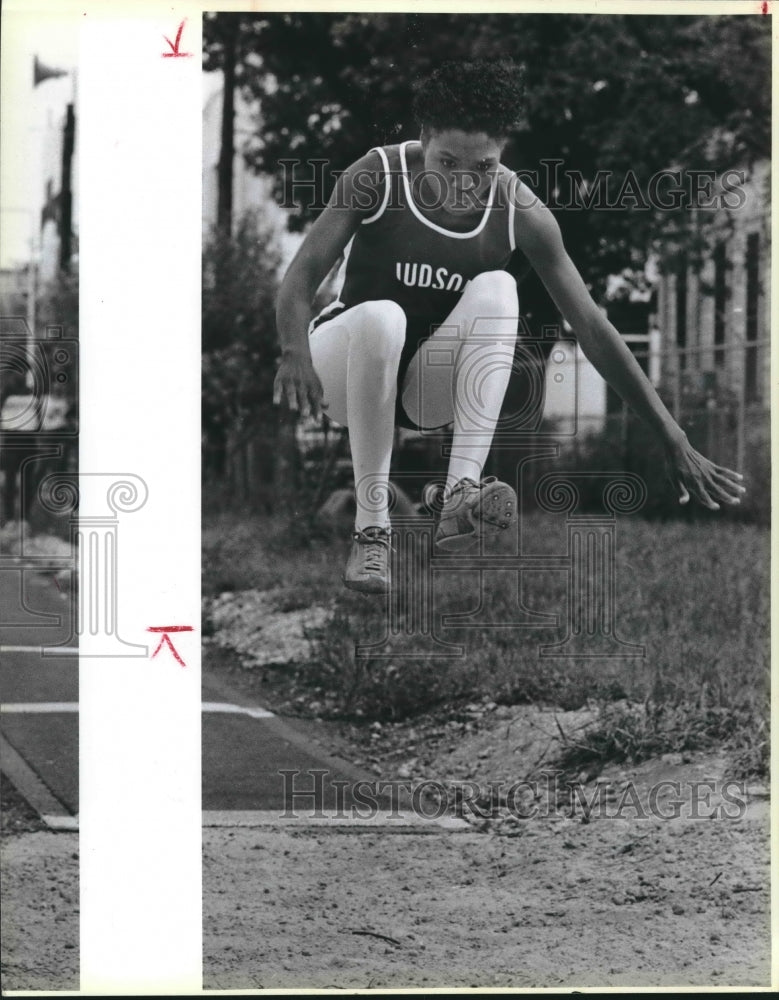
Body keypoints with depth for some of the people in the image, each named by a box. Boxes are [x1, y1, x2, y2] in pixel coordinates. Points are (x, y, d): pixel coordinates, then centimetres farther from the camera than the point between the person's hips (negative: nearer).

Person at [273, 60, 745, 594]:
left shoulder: (521, 214, -12)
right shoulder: (378, 175, -15)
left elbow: (593, 329, -11)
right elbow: (301, 277, -19)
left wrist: (676, 443, -15)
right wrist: (295, 353, -42)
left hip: (431, 389, 2)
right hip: (346, 365, -2)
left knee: (497, 289, -26)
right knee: (382, 316, -36)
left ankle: (462, 496, -38)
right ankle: (371, 529, -32)